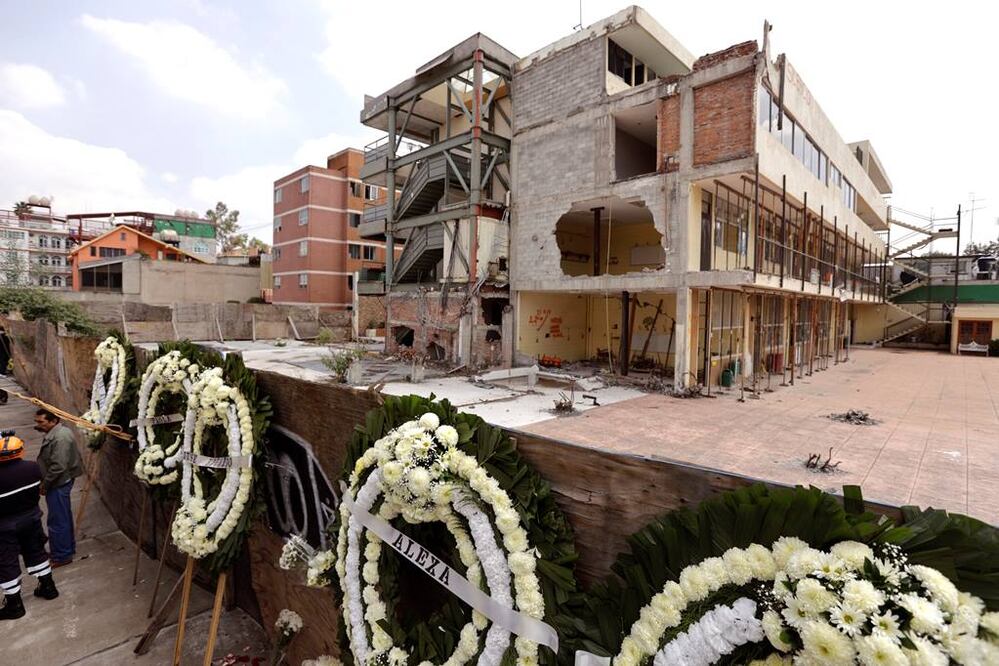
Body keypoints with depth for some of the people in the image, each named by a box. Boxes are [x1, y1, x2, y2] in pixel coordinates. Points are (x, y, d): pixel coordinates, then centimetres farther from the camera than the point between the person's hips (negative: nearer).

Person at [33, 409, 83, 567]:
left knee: (57, 521, 1)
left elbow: (58, 467, -26)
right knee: (64, 518, 20)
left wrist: (44, 485, -17)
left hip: (58, 484, -10)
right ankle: (69, 548, 33)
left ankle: (61, 556, 12)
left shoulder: (60, 438, -25)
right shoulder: (56, 432, 7)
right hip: (59, 483, 10)